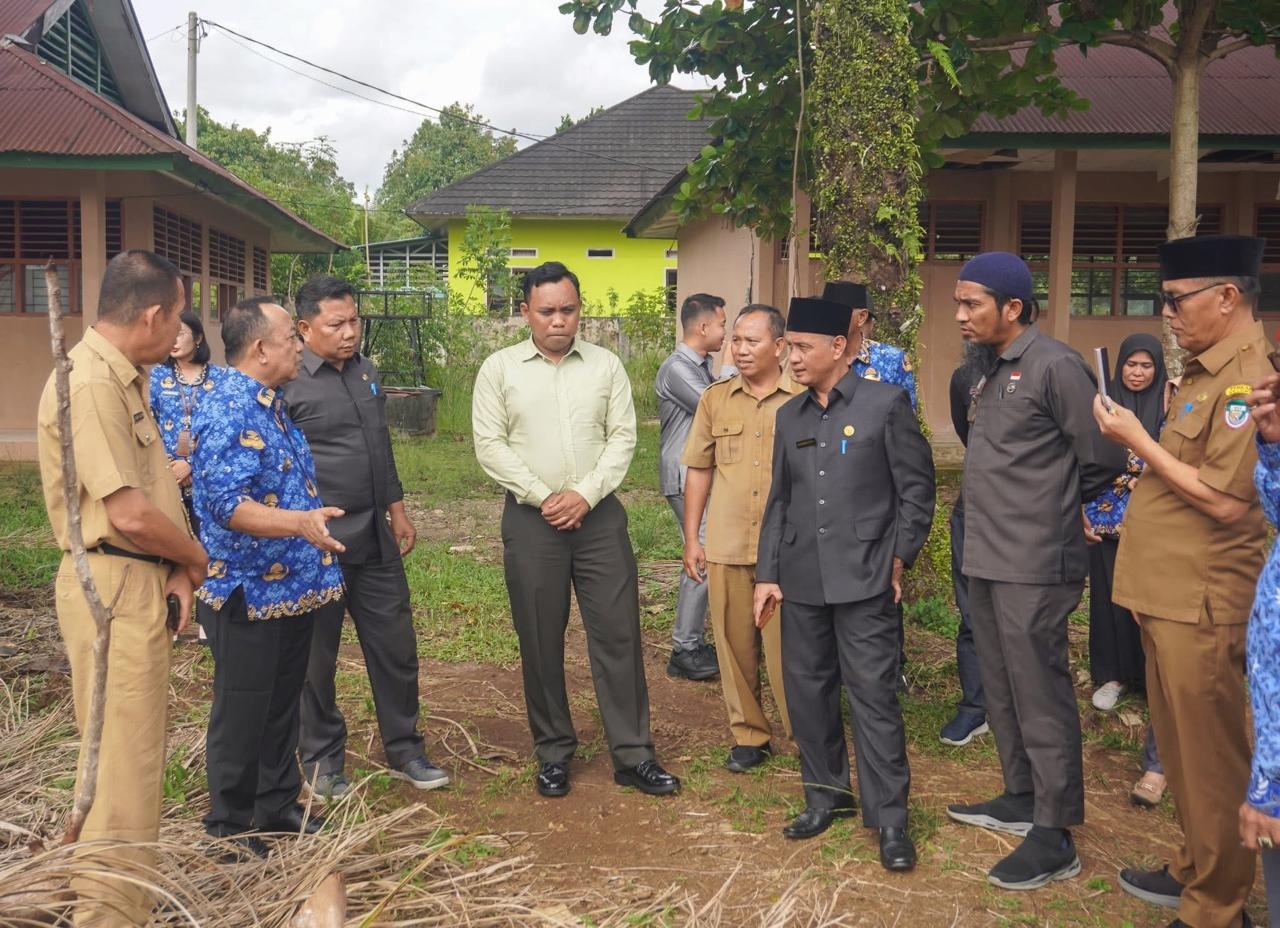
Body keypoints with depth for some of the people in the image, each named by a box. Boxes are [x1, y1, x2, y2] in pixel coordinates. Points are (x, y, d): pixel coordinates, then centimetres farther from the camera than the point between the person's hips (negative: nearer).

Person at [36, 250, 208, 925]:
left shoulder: (125, 378, 13)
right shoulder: (91, 382, -18)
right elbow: (130, 513, -23)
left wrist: (176, 570, -1)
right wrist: (196, 559, -5)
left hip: (142, 582, 10)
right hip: (114, 588, -10)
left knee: (135, 752, 18)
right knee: (122, 763, -3)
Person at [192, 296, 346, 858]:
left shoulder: (271, 405, 11)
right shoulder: (229, 412, -20)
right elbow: (228, 505, -29)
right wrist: (300, 523, -41)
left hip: (291, 588, 9)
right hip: (249, 593, -9)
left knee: (283, 704, 19)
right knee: (241, 715, 5)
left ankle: (279, 805, 34)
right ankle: (229, 829, 20)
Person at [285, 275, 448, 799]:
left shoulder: (366, 372, 12)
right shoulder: (288, 383, -11)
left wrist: (397, 511, 20)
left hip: (376, 542, 7)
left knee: (396, 648, 12)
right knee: (316, 658, 9)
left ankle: (405, 751, 28)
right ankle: (321, 761, 26)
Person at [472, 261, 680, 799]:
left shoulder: (606, 366, 5)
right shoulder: (500, 368, 1)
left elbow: (623, 437, 1)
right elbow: (489, 444, -3)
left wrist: (584, 494, -11)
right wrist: (542, 497, -10)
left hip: (598, 515, 1)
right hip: (531, 518, 0)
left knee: (618, 633, 1)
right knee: (540, 642, 8)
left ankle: (633, 756, 11)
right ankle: (553, 754, 23)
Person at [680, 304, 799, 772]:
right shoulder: (715, 399, 8)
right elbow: (699, 471, 11)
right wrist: (691, 540, 8)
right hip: (725, 546, 3)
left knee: (786, 645, 0)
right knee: (734, 643, 9)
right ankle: (749, 734, 24)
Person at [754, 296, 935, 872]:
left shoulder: (885, 404, -3)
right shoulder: (789, 416, 12)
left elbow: (916, 488, -2)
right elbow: (779, 501, 14)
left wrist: (898, 561, -4)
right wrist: (767, 575, 9)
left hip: (864, 580, -5)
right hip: (801, 581, 5)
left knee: (873, 695, -1)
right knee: (806, 690, 10)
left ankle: (889, 817, 11)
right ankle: (826, 796, 27)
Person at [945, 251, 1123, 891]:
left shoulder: (1055, 367, -13)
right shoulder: (990, 371, 13)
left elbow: (1102, 459, -9)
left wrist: (1056, 510, 4)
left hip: (1033, 568, -9)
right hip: (985, 561, 9)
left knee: (1039, 698, -1)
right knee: (1002, 691, 18)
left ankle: (1054, 837, 10)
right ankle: (1021, 799, 33)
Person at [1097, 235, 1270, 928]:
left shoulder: (1248, 378, -17)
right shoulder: (1204, 372, 14)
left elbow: (1226, 500, -23)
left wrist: (1138, 442, -16)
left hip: (1201, 605, -10)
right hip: (1168, 594, 10)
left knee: (1211, 760, 4)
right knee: (1180, 749, 20)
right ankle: (1194, 870, 37)